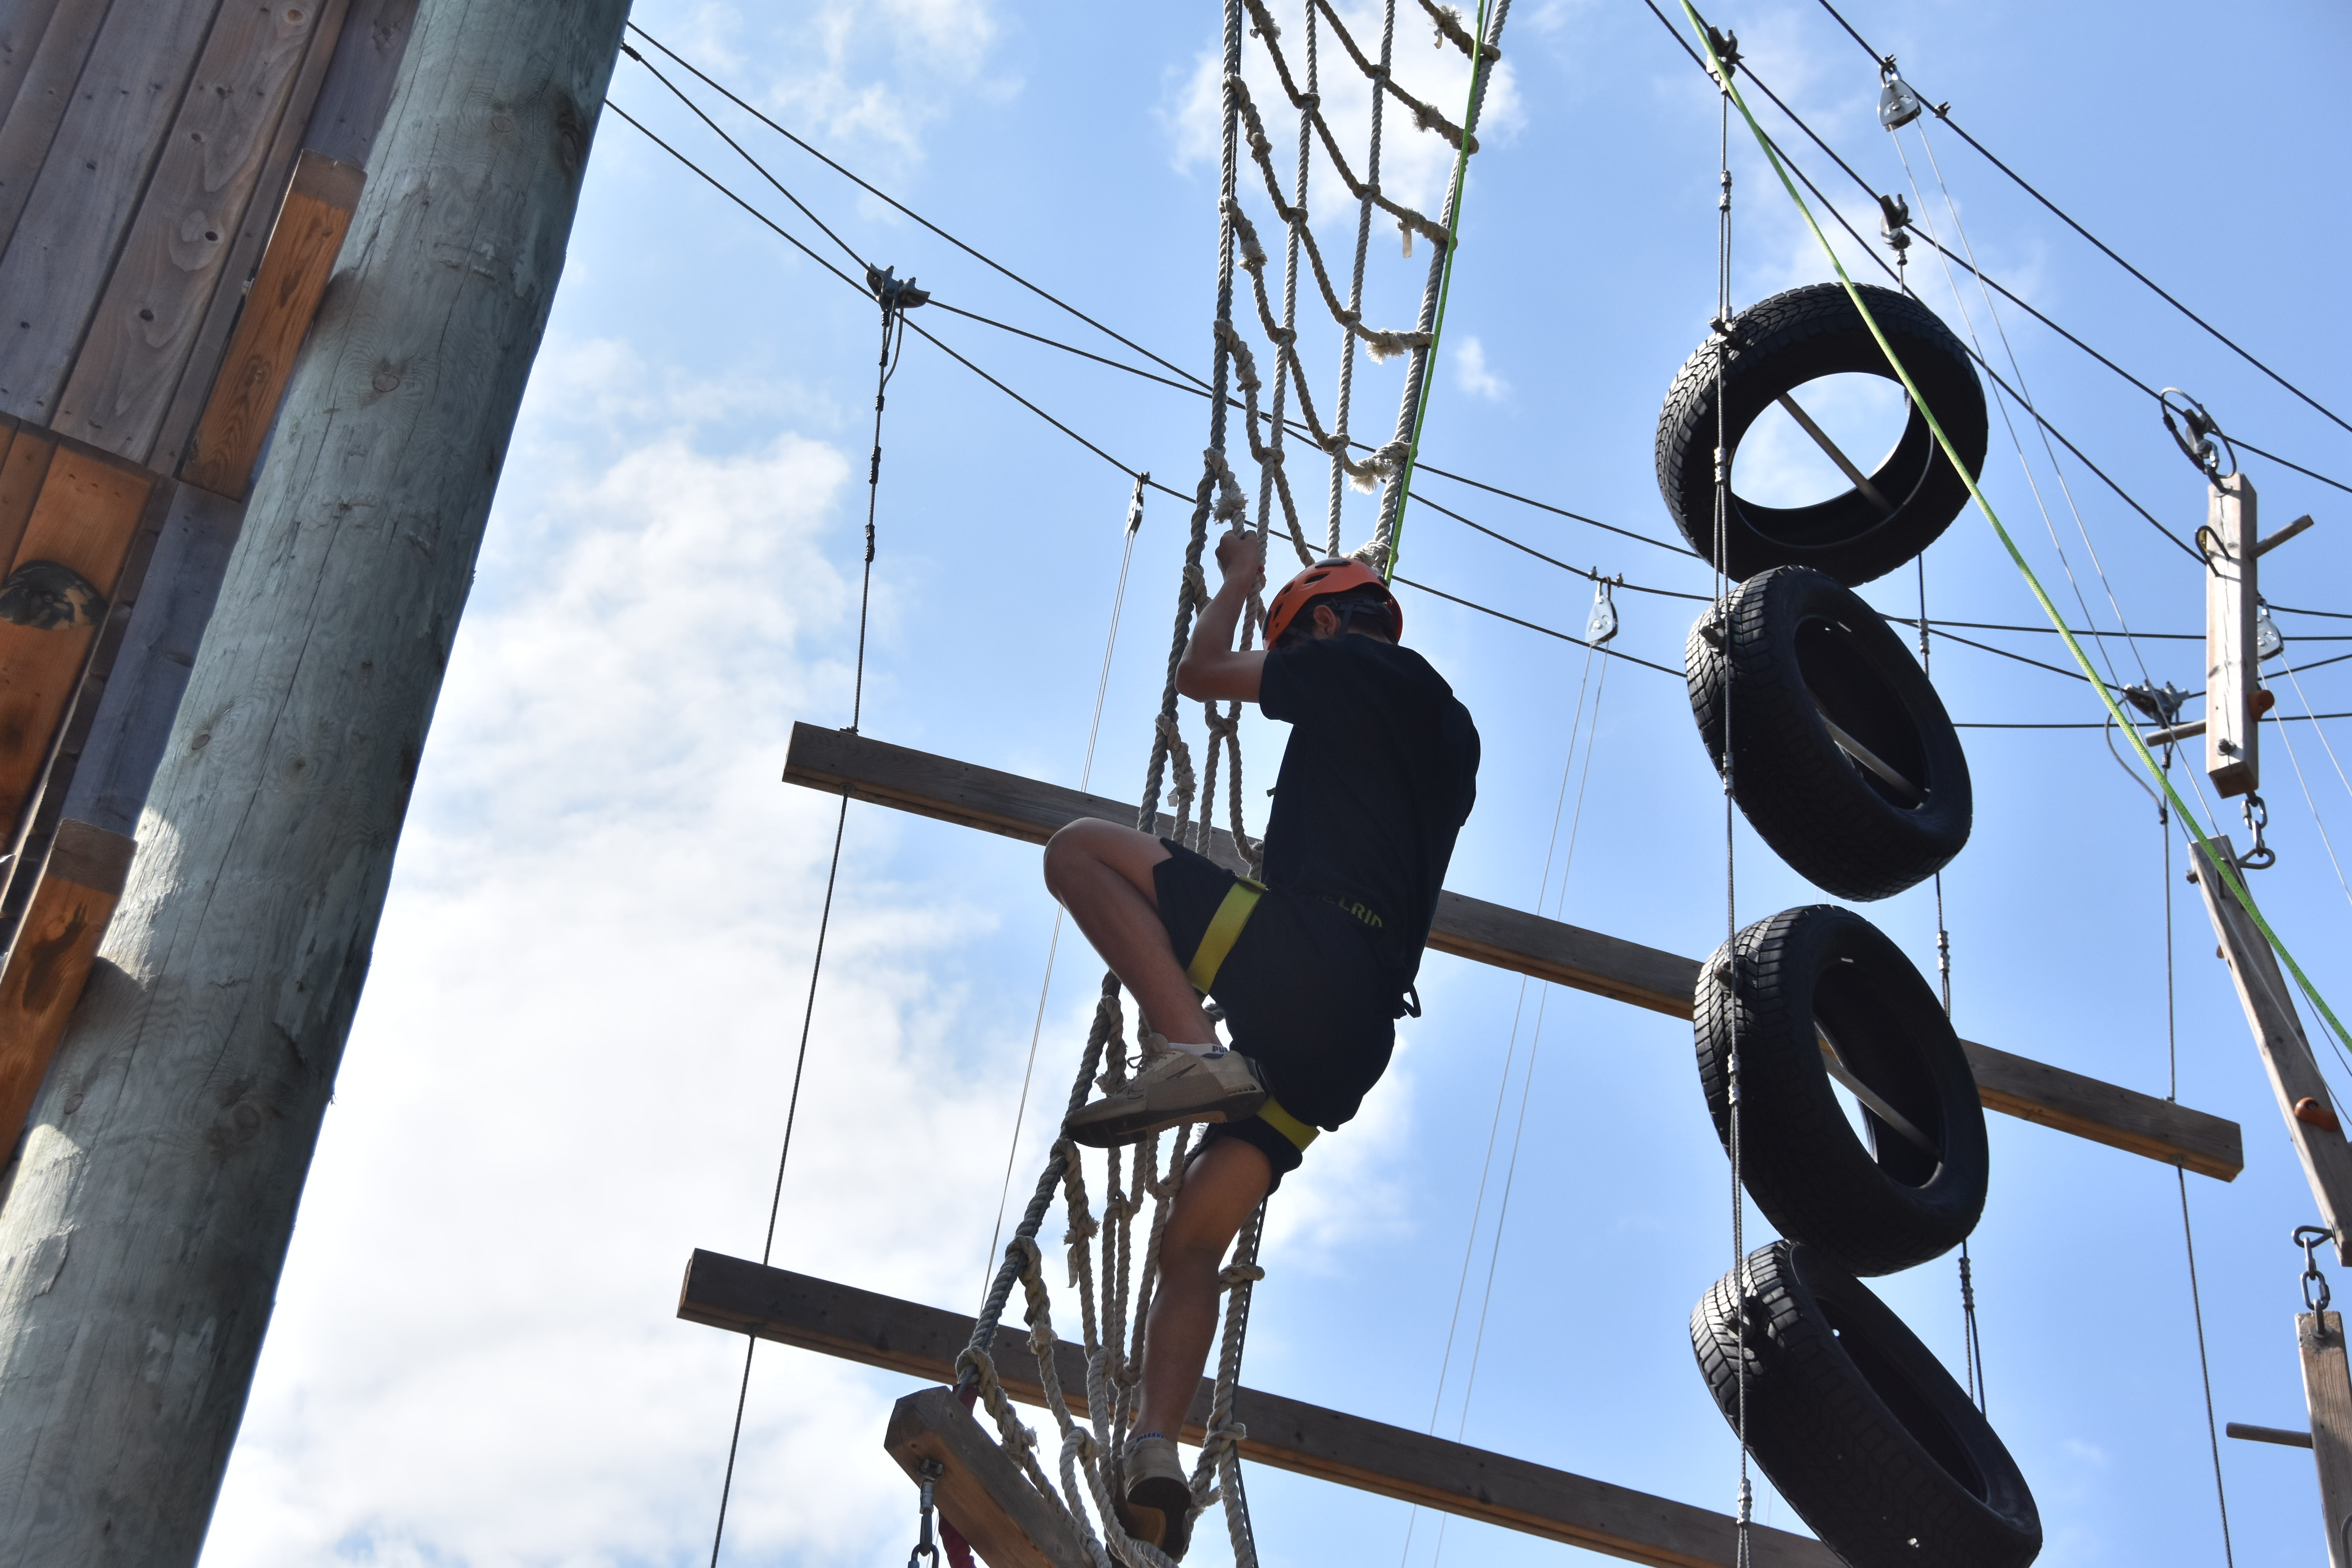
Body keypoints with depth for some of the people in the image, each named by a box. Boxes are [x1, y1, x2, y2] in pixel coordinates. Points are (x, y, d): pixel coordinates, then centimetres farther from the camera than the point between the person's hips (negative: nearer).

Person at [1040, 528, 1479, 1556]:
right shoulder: (1450, 733, 31)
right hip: (1361, 1024, 8)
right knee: (1193, 1239, 9)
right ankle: (1156, 1458, -9)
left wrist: (1240, 579, 41)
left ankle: (1193, 1048, -25)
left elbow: (1199, 672, 23)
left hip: (1303, 949, -8)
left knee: (1082, 847, -7)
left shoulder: (1347, 662, 9)